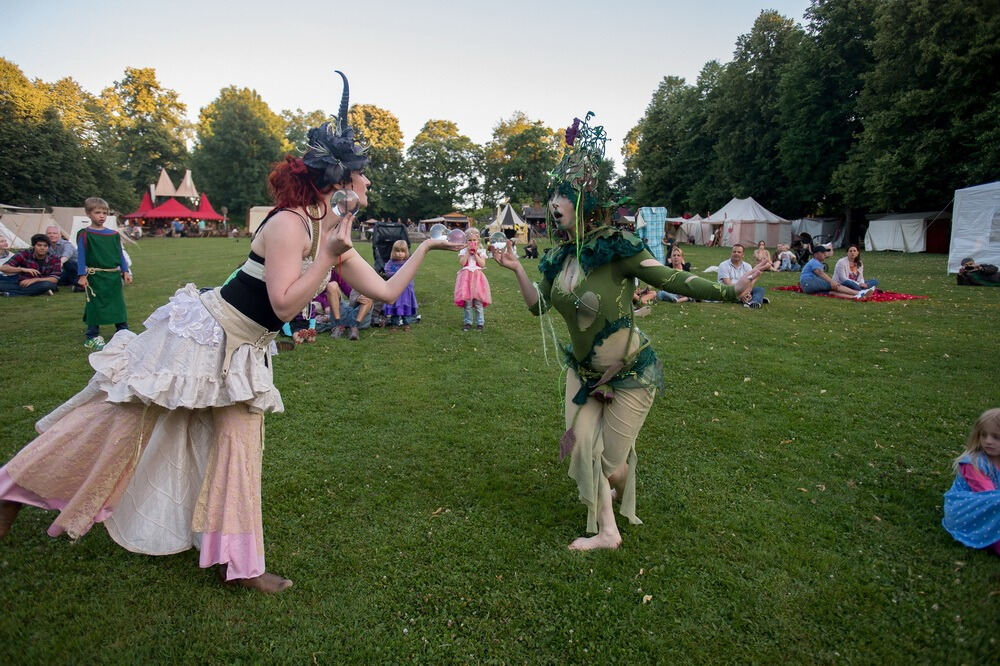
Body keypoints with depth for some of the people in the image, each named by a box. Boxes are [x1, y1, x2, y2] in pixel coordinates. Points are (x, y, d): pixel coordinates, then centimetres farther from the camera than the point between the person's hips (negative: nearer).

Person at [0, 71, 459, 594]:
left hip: (241, 354, 8)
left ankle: (236, 562, 21)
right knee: (120, 419, 6)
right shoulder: (288, 223, -22)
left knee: (238, 447, 10)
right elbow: (284, 304, -28)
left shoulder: (333, 234, 3)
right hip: (201, 333, -8)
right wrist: (327, 257, -27)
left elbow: (386, 291, 3)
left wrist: (426, 247, 2)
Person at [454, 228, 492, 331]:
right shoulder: (463, 251, 6)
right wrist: (468, 252, -9)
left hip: (477, 276, 0)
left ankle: (480, 322, 9)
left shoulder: (481, 251, 6)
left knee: (478, 302, 0)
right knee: (467, 301, 1)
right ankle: (468, 322, 12)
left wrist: (475, 254, -8)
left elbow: (483, 264, -8)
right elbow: (462, 263, -10)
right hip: (466, 276, 0)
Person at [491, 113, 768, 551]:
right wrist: (516, 269, 0)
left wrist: (727, 290, -33)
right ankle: (606, 530, 24)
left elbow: (673, 280, -22)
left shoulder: (616, 248, -21)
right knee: (580, 446, 1)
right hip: (583, 370, 6)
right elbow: (539, 305, 10)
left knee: (612, 461, 5)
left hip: (629, 374, -6)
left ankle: (622, 510, 43)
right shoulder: (559, 257, 0)